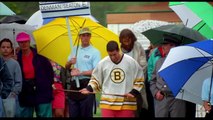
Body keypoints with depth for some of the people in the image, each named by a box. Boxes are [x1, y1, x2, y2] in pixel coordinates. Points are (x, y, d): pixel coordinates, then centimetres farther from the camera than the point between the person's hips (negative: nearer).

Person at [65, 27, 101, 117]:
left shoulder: (95, 52, -3)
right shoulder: (75, 49, 14)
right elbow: (67, 66, 19)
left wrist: (80, 73, -13)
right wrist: (70, 62, -4)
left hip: (87, 84, -5)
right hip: (74, 84, 5)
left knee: (86, 113, -3)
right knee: (73, 113, 6)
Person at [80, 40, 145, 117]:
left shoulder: (131, 62, -2)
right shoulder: (102, 63, 2)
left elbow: (139, 79, 6)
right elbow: (96, 79, 14)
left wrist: (134, 93, -5)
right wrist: (89, 89, -3)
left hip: (126, 103, -1)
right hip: (107, 103, 1)